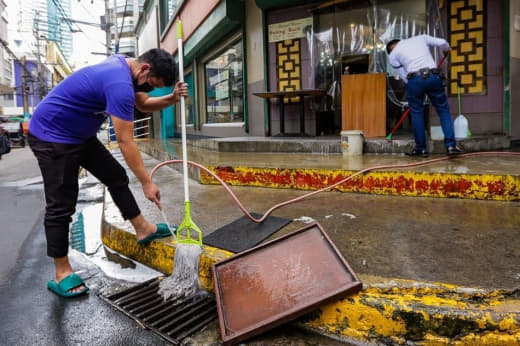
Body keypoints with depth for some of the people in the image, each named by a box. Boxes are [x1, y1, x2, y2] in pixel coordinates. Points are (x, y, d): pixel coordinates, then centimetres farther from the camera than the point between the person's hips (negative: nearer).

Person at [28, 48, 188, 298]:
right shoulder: (120, 84, -30)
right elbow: (125, 141, -28)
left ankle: (143, 229, 20)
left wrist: (171, 99, -5)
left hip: (79, 134, 10)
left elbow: (143, 104, 14)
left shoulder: (123, 66, 1)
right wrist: (147, 182, -23)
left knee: (116, 176, 10)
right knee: (61, 206, -6)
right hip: (52, 135, -10)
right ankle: (62, 274, 5)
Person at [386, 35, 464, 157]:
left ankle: (421, 148, 15)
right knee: (443, 110, 11)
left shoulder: (393, 55, 16)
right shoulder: (420, 38, 22)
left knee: (416, 113, 13)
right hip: (433, 76, 2)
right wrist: (446, 49, 36)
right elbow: (442, 43, 14)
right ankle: (451, 145, 5)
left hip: (414, 79, -2)